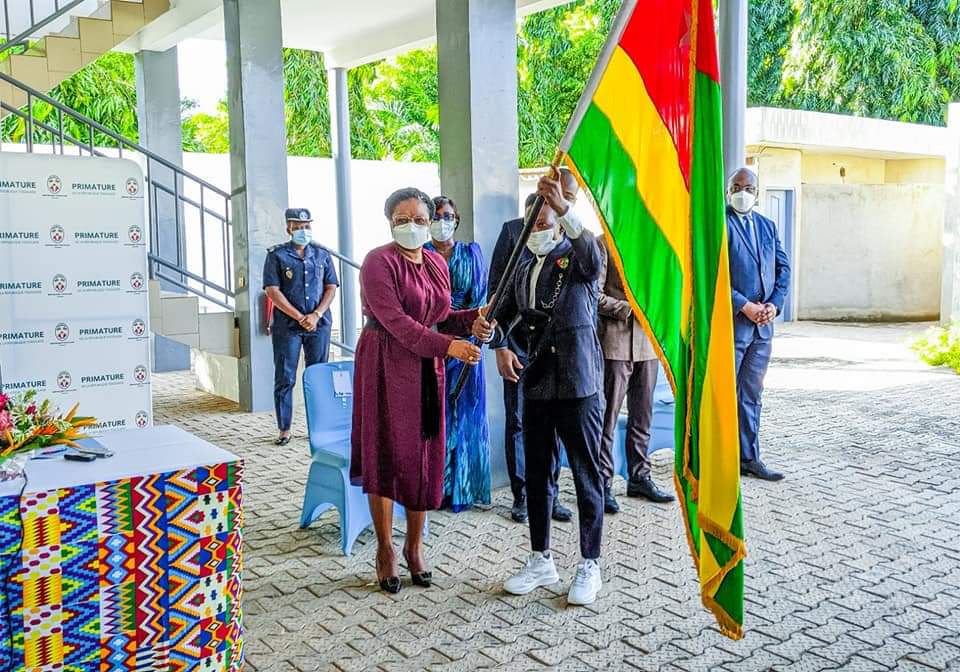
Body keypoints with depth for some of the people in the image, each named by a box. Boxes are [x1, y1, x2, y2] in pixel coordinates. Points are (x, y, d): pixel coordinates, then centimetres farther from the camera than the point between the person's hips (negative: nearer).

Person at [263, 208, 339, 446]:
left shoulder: (322, 254, 11)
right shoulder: (277, 255, 2)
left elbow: (331, 288, 6)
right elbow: (272, 291, -6)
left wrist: (316, 315, -9)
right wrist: (300, 317, -12)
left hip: (319, 324, 3)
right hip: (287, 326, -2)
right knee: (284, 379, 0)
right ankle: (284, 429, 7)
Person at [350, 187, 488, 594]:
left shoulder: (437, 263, 10)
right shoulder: (379, 262, -11)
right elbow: (395, 321, -21)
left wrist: (474, 317, -5)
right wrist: (447, 346, -28)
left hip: (426, 368, 6)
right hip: (386, 365, -6)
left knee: (424, 455, 8)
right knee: (388, 455, 1)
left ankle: (415, 545, 24)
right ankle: (385, 550, 15)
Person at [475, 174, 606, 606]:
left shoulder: (575, 257, -5)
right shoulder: (524, 264, 11)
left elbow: (594, 258, -29)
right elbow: (511, 313, 14)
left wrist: (563, 209, -42)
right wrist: (491, 329, -10)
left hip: (578, 383, -6)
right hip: (537, 383, 6)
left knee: (587, 475, 2)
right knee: (537, 474, 13)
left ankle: (590, 566, 15)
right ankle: (541, 561, 27)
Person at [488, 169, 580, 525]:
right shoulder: (514, 230, -1)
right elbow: (496, 289, -2)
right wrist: (500, 346, -7)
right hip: (520, 346, -2)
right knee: (518, 423, 6)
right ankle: (521, 497, 18)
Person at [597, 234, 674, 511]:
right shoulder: (603, 244, -5)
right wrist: (631, 310, -14)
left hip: (647, 342, 7)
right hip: (615, 341, -6)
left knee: (642, 415, 12)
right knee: (608, 415, -2)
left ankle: (639, 477, 23)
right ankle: (603, 483, 6)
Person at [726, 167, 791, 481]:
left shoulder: (767, 226, 15)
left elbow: (783, 267, 14)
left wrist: (774, 304, -2)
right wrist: (745, 306, -16)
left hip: (763, 323, 6)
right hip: (730, 321, -6)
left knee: (751, 393, 12)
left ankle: (748, 458, 19)